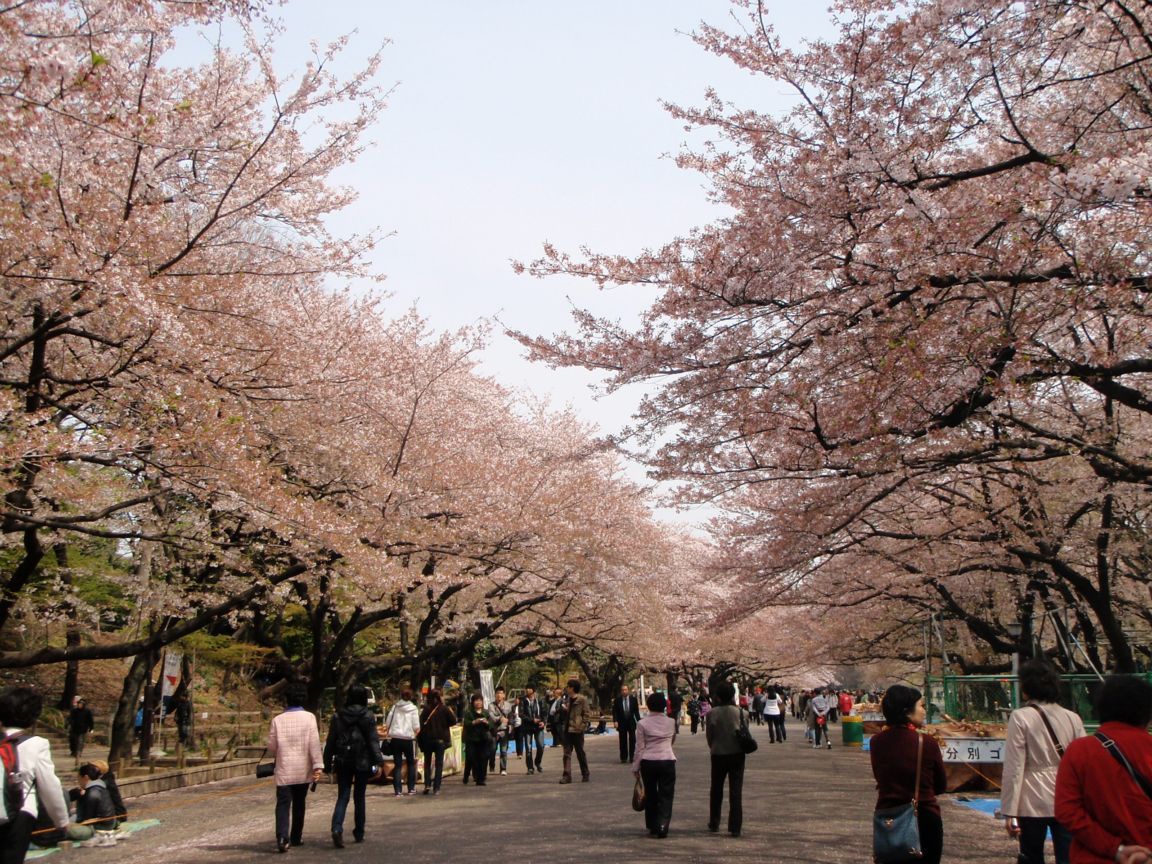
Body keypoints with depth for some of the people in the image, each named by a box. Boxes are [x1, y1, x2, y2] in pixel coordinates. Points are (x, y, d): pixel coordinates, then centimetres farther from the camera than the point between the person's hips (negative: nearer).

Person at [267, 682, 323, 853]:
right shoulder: (309, 717, -5)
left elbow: (271, 747, 4)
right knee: (299, 804, 16)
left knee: (283, 804, -1)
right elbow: (314, 743, -10)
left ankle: (282, 837, -19)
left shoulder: (278, 719, -3)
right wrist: (318, 765, -9)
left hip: (284, 769, -1)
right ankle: (296, 837, 25)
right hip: (303, 769, 1)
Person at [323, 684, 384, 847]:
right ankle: (359, 834, 19)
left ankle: (337, 828, -19)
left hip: (343, 762, 1)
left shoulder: (338, 716, 1)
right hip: (362, 762, -1)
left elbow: (330, 741, 3)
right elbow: (373, 741, -8)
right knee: (359, 798, 12)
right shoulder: (368, 716, -5)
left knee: (342, 797, 4)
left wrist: (327, 763, 8)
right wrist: (379, 762, -8)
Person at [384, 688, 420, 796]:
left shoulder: (395, 707, 3)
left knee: (397, 765, 6)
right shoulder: (413, 709, -4)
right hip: (408, 739, -2)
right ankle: (411, 788, 19)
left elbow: (387, 723, 3)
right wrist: (415, 733, 13)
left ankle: (398, 790, 1)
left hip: (395, 738, 2)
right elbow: (416, 727, -7)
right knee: (411, 763, 16)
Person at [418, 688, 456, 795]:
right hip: (441, 739, -1)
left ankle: (427, 784, 2)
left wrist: (421, 740, 0)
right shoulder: (444, 709, -7)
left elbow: (421, 724, -9)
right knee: (439, 764, 6)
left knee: (427, 762, 15)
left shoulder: (426, 709, -6)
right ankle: (436, 788, 1)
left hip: (427, 739, 1)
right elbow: (453, 721, -4)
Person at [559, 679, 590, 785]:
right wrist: (564, 710, 0)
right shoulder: (567, 699, 13)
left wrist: (582, 726, -16)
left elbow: (586, 714, -8)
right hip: (567, 729, 6)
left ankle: (585, 774, 20)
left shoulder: (582, 700, -7)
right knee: (567, 753, 0)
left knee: (580, 753, 6)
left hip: (577, 730, -6)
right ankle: (567, 776, -1)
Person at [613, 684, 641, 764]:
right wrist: (615, 721, -13)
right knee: (623, 741, 2)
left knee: (632, 740, 0)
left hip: (631, 722, 1)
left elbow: (636, 711, 3)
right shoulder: (617, 700, -2)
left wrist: (638, 721, -3)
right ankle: (623, 757, 8)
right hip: (621, 723, -1)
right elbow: (614, 711, -2)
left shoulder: (633, 699, 0)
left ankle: (631, 756, 7)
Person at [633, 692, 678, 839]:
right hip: (668, 761, 0)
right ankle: (662, 827, -11)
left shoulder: (642, 724, -4)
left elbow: (639, 748, -4)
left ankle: (652, 827, 20)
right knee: (666, 796, 2)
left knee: (650, 795, 13)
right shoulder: (671, 722, 3)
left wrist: (635, 767, 4)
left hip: (648, 762, 0)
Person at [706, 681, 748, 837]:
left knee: (716, 789, 16)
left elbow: (708, 735, -3)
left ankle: (714, 824, 25)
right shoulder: (739, 712, -9)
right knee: (736, 790, 3)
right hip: (737, 754, -1)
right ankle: (735, 827, -1)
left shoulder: (712, 713, -10)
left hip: (718, 755, 1)